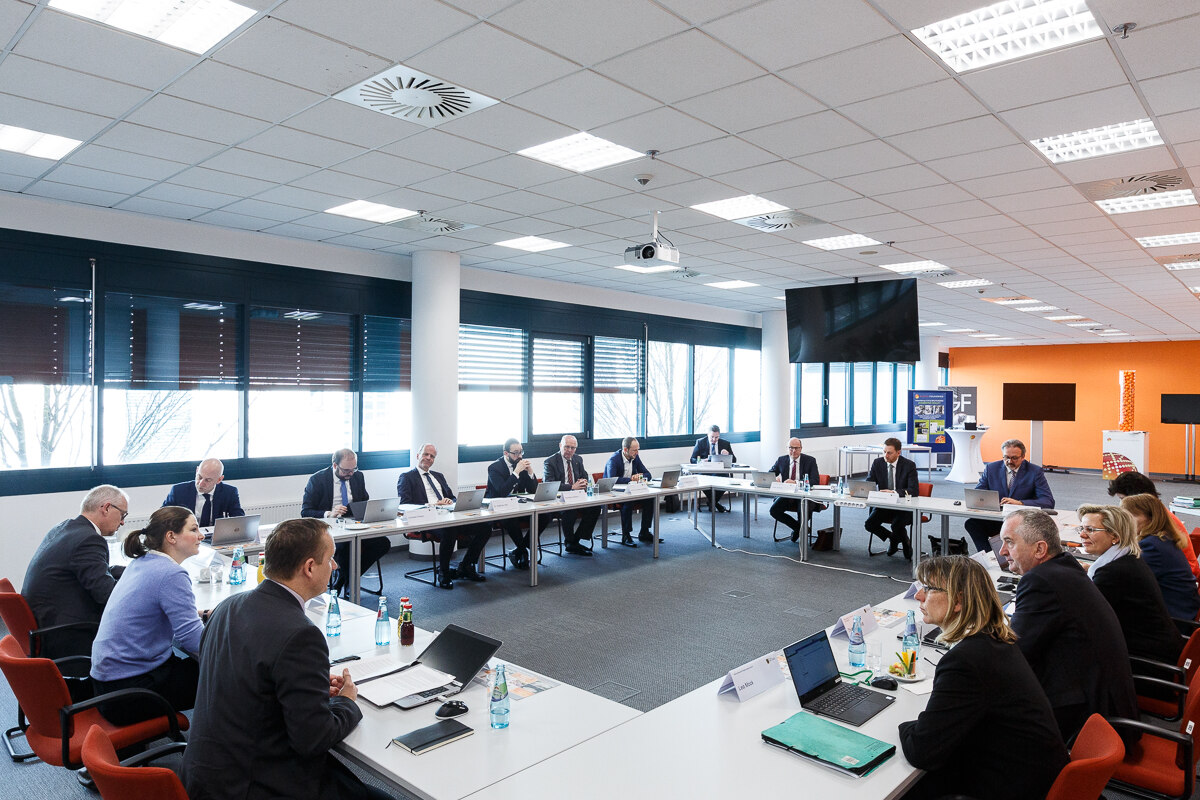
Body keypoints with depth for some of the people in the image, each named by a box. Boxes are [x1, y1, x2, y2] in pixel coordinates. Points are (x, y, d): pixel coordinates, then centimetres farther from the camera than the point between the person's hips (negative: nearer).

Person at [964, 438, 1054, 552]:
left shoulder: (1035, 472, 1)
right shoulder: (991, 468, 8)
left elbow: (1049, 502, -9)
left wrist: (1020, 503, -26)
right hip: (995, 520, 3)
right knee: (970, 522, -27)